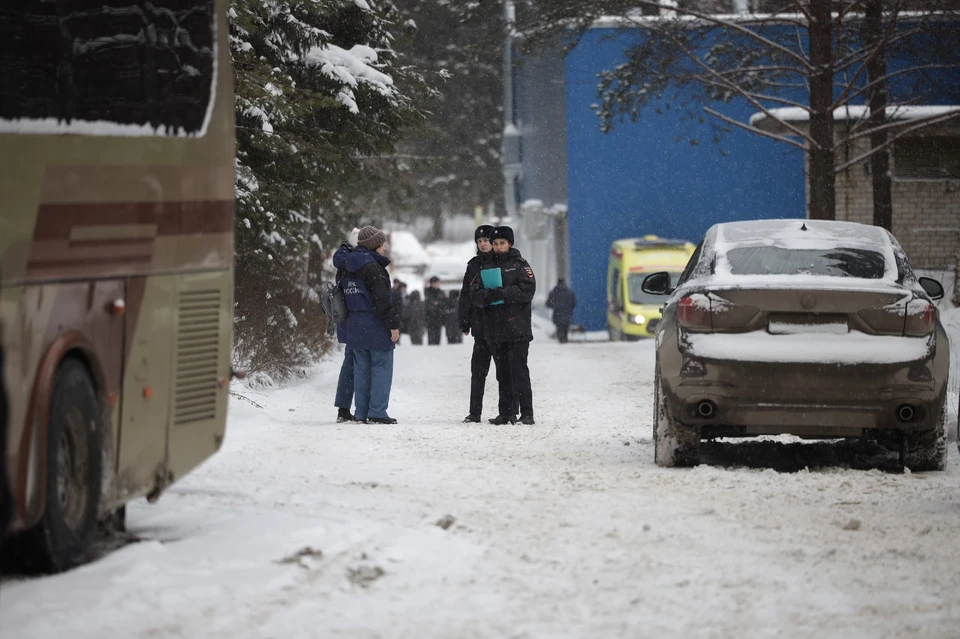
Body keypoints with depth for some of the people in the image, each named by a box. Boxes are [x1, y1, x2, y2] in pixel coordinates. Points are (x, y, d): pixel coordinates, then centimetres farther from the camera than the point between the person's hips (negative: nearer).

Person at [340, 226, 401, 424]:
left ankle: (362, 413, 12)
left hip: (355, 327, 8)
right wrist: (393, 323, -15)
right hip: (376, 326, -8)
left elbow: (345, 296, 18)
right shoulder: (372, 267, -15)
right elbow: (381, 299, -19)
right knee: (381, 368, -3)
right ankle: (377, 413, -7)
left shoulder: (349, 268, 13)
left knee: (361, 369, 12)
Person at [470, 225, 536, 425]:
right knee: (502, 373, 7)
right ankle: (506, 413, 10)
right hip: (494, 328, 4)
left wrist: (502, 293, -18)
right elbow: (474, 294, 5)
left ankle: (526, 413, -9)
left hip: (517, 327, -4)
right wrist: (487, 296, -17)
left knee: (519, 371, -9)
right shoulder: (485, 266, 15)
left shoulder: (519, 264, 4)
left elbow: (527, 290, -9)